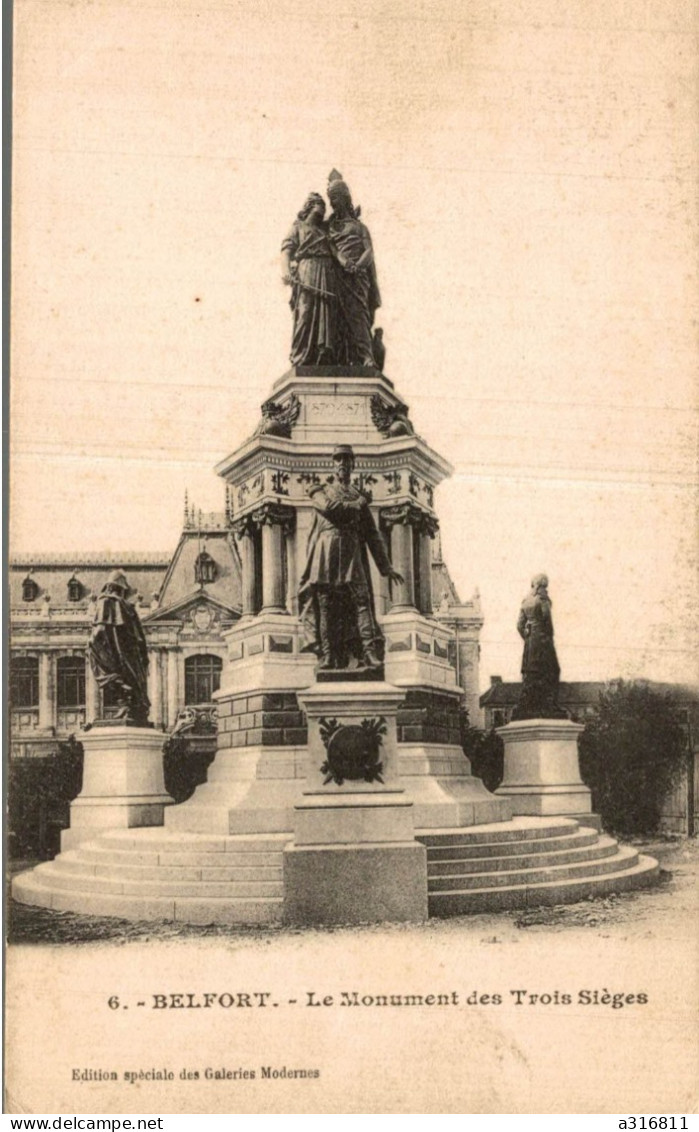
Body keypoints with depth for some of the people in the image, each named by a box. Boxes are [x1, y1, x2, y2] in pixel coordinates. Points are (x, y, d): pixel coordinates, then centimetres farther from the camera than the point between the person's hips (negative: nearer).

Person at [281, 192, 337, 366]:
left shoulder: (326, 230, 32)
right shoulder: (298, 227, 19)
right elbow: (287, 248, 5)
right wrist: (285, 269, -15)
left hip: (327, 276, 4)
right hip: (306, 275, -4)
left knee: (326, 318, -7)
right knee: (305, 316, -14)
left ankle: (323, 361, -13)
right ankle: (300, 360, -19)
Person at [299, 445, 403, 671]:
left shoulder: (360, 496, 24)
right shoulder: (321, 490, 20)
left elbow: (372, 534, 18)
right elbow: (328, 507, -6)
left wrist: (386, 566, 10)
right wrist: (355, 506, 9)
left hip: (352, 554, 1)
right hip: (326, 553, -1)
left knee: (361, 600, -14)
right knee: (326, 605, -8)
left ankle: (369, 654, -25)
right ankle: (328, 656, -10)